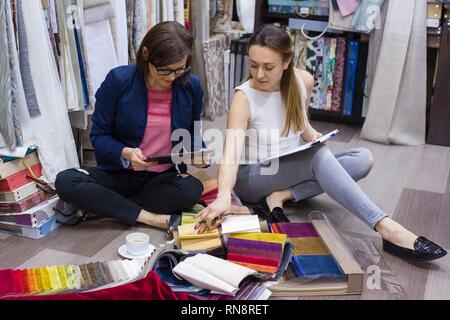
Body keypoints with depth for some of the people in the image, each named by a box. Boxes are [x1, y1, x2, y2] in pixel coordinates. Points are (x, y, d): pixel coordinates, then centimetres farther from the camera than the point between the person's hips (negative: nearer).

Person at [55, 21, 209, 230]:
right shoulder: (118, 80, -11)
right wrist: (125, 153, -27)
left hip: (165, 177, 1)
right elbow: (99, 136, -7)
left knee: (192, 189, -33)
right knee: (65, 181, -26)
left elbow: (192, 135, 10)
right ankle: (152, 218, -28)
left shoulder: (191, 87, -5)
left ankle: (101, 207, -20)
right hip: (119, 173, -1)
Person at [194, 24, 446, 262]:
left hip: (295, 169, 6)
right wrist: (224, 196, -52)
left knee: (363, 159, -15)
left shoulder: (304, 81, -6)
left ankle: (282, 196, -22)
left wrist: (311, 134, -11)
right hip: (253, 176, -6)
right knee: (319, 154, -33)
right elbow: (232, 152, -33)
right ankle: (388, 229, -38)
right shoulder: (244, 97, -21)